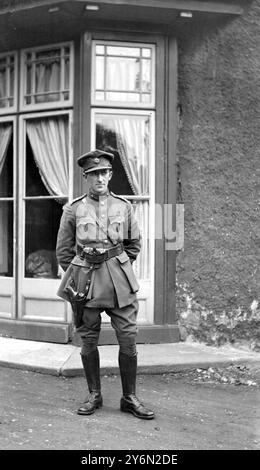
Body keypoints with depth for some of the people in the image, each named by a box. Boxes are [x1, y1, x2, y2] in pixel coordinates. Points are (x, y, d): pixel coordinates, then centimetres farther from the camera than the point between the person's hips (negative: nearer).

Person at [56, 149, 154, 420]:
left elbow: (134, 243, 16)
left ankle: (129, 398, 10)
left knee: (128, 340, -1)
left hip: (119, 282, 1)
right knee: (88, 341, 5)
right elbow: (63, 250, 9)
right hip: (86, 282, -1)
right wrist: (78, 276, 8)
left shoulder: (123, 206, 5)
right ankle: (94, 395, 19)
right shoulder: (73, 210, 1)